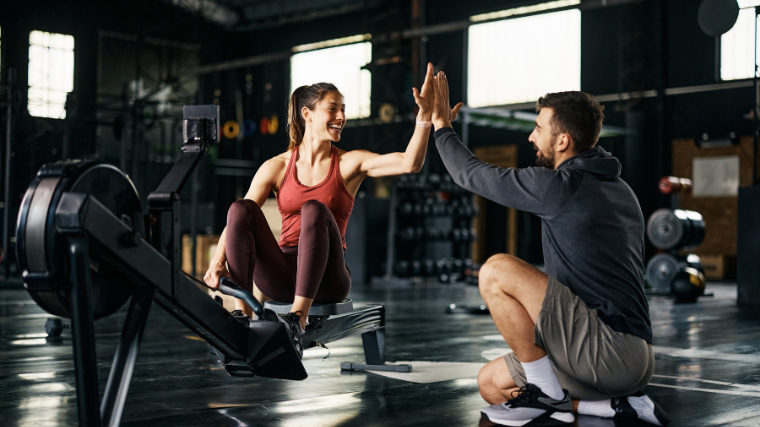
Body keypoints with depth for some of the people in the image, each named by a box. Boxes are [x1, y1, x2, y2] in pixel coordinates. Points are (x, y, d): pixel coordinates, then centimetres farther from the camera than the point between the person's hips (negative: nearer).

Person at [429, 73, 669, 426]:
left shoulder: (564, 186, -13)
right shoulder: (617, 188, 16)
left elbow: (473, 175, -4)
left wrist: (441, 125, 12)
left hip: (616, 351, -10)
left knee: (496, 271, -17)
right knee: (491, 384, 16)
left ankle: (547, 396, -7)